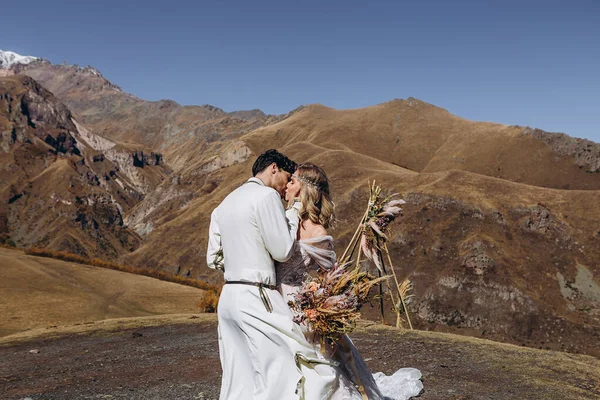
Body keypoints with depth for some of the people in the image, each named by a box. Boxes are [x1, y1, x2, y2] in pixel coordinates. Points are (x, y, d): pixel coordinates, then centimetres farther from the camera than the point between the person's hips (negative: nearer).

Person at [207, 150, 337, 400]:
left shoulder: (224, 204, 18)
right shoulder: (267, 196, -7)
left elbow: (214, 259, 18)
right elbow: (282, 250, -7)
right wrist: (293, 213, 4)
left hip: (228, 298, 9)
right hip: (256, 299, -9)